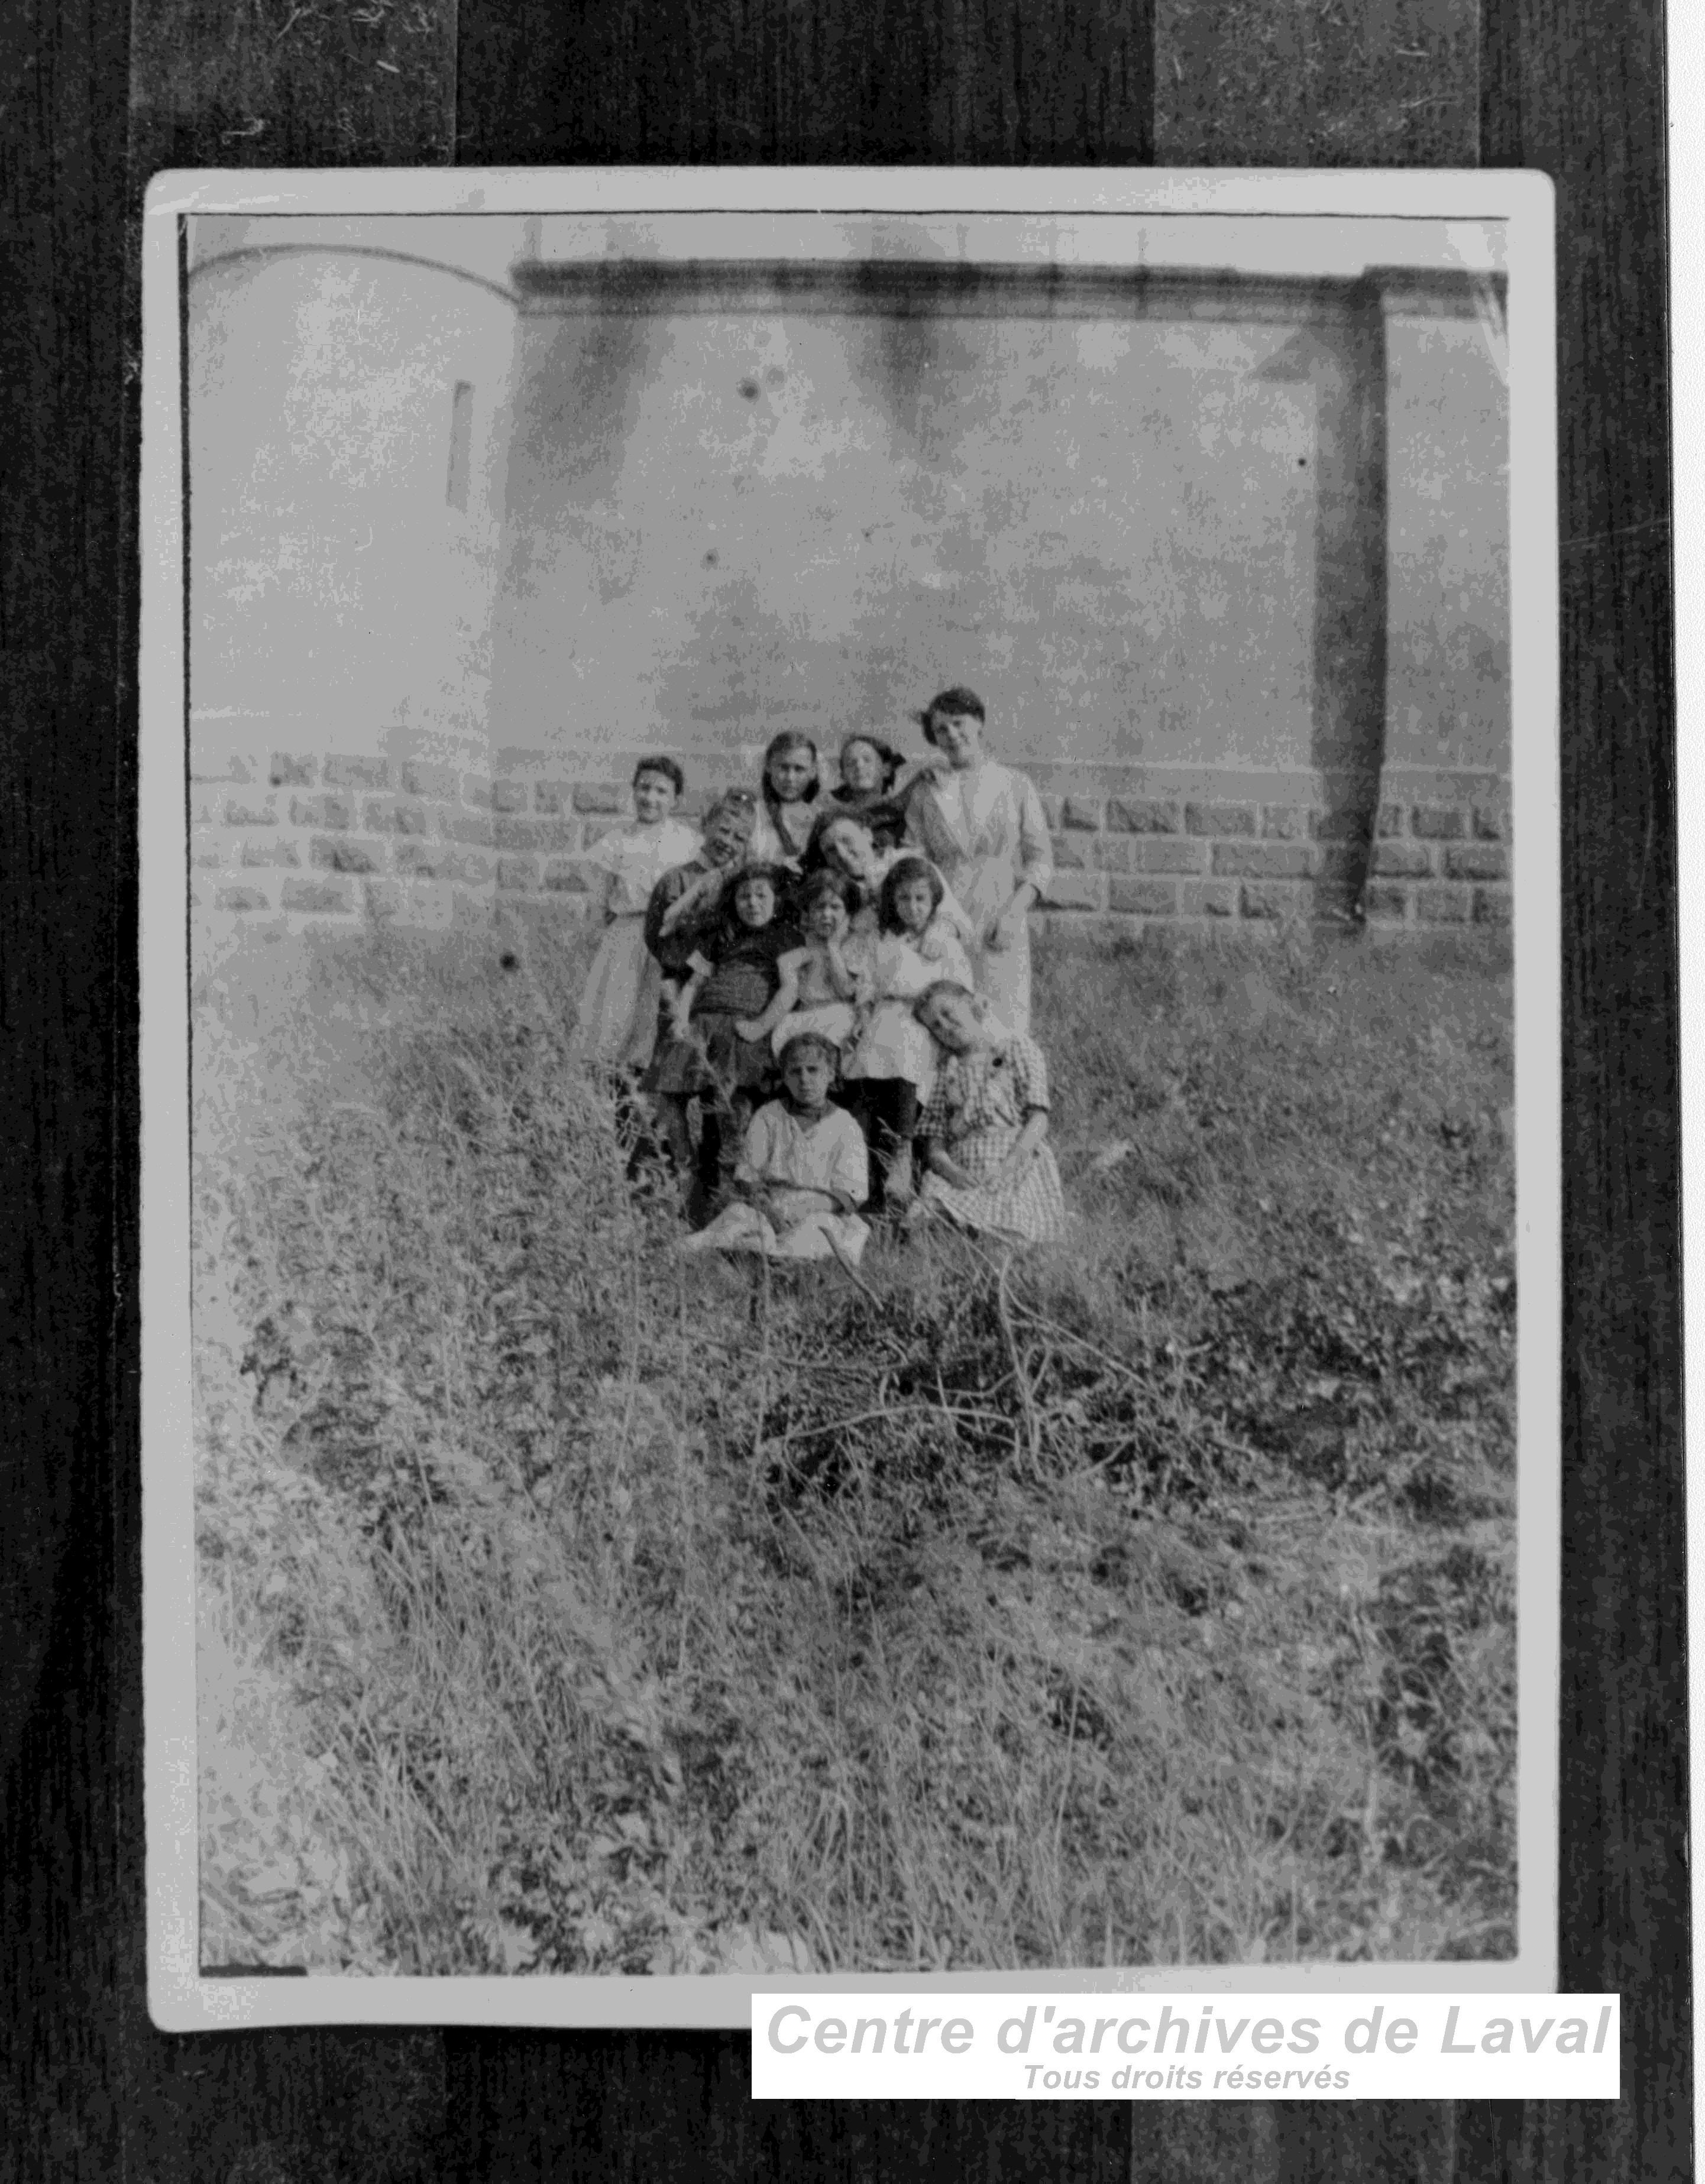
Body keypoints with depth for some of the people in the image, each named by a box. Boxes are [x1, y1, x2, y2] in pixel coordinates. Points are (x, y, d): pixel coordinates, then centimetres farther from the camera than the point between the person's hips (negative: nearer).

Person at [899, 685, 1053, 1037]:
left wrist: (1014, 912, -10)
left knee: (1005, 1024, -7)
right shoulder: (925, 792, 11)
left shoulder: (1016, 786, 7)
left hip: (1002, 928, -1)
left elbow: (1041, 858, 5)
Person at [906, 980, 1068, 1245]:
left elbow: (1038, 1119, -1)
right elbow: (934, 1146, 13)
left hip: (1018, 1168, -2)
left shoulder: (1017, 1048, 11)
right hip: (962, 1172, 2)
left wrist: (1008, 1166, -16)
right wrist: (952, 1171, -11)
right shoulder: (947, 1072, 21)